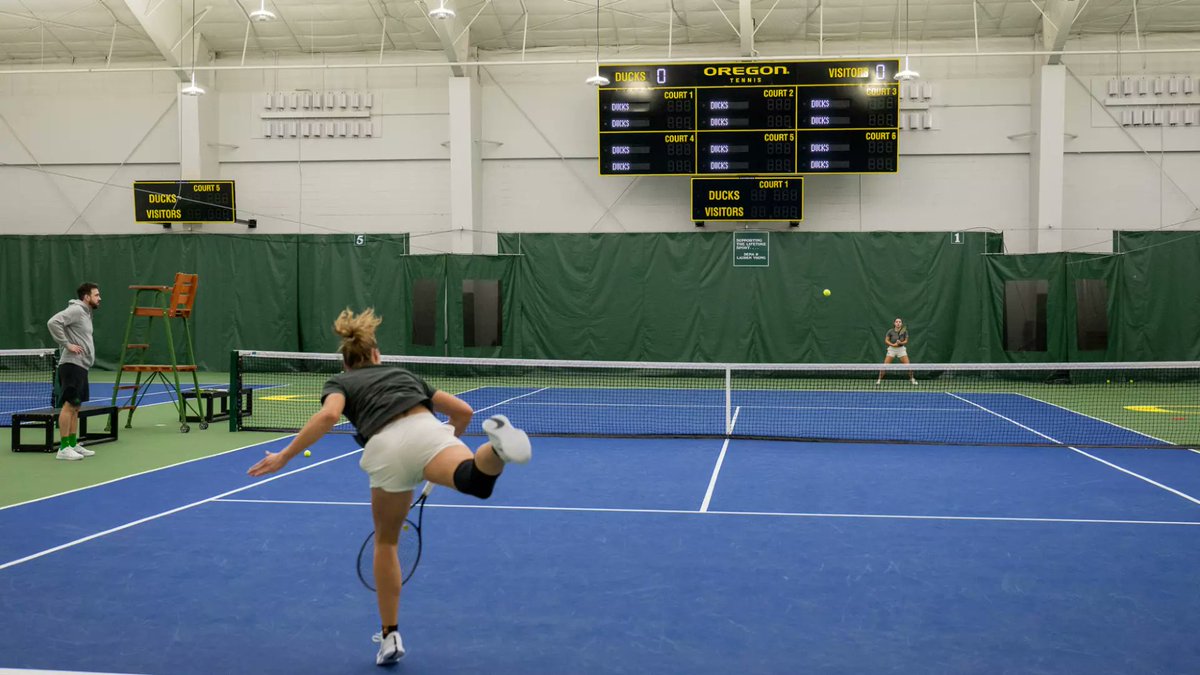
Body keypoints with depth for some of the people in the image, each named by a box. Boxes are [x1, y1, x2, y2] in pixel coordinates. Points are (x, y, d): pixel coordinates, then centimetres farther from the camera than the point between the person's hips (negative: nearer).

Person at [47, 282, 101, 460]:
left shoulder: (86, 313, 18)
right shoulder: (75, 310, -11)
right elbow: (53, 322, -24)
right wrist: (67, 345, -20)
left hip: (81, 366, 10)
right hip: (72, 364, -10)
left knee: (75, 407, 12)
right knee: (69, 405, -8)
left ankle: (73, 444, 17)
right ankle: (63, 448, -7)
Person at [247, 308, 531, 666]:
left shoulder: (340, 382, 29)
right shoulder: (403, 373, 37)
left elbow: (329, 415, 2)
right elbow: (463, 411, 33)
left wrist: (284, 456, 6)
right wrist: (446, 442, 48)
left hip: (386, 450, 0)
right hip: (425, 430, 1)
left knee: (386, 541, 23)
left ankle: (390, 638, 29)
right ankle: (497, 444, -62)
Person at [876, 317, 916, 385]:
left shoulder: (904, 331, -9)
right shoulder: (890, 331, -11)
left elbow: (906, 341, -2)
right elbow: (886, 341, -5)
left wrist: (901, 343, -23)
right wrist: (893, 344, -22)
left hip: (901, 349, 1)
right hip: (892, 349, -1)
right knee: (885, 365, -9)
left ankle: (912, 379, 15)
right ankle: (879, 379, 5)